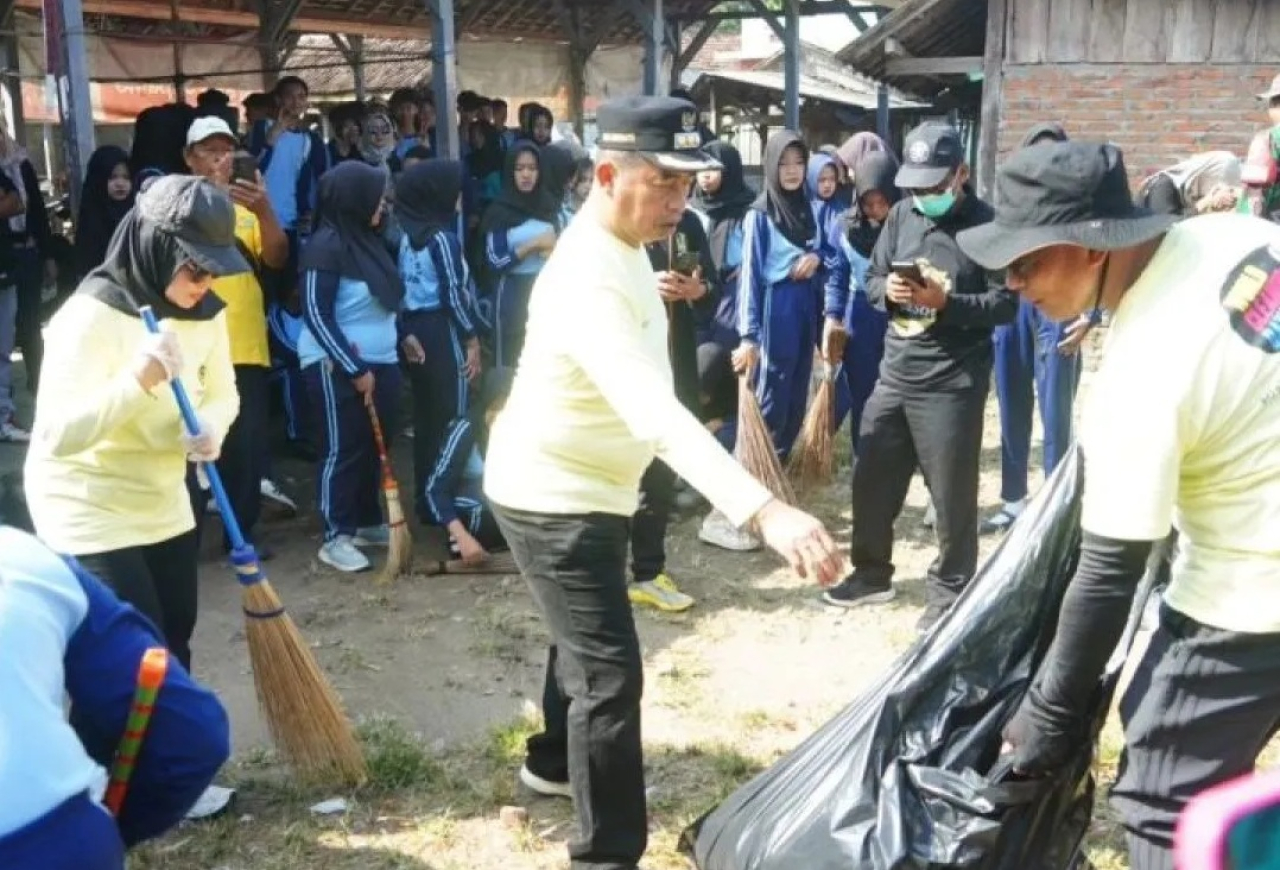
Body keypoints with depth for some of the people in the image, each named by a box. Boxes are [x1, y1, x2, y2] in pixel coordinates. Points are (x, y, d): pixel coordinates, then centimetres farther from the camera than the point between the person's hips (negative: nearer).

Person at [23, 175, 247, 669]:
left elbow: (222, 393, 6)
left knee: (174, 644, 16)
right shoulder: (92, 314, -25)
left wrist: (209, 427, -18)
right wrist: (140, 376, -43)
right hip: (87, 513, -7)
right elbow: (57, 434, -30)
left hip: (164, 505, 7)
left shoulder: (205, 311, -3)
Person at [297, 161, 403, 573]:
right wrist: (354, 369, -17)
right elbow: (316, 314, -18)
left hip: (379, 362, 8)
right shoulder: (327, 245, -15)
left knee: (374, 447, 12)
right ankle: (336, 537, 6)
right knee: (342, 450, -2)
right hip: (336, 367, -8)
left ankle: (369, 522, 25)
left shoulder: (367, 239, 9)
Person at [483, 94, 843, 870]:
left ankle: (554, 760, 48)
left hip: (588, 486, 10)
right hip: (553, 495, -10)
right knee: (611, 669, -9)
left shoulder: (625, 247, 1)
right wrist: (766, 510, -54)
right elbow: (656, 413, -46)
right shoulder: (589, 279, -32)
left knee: (586, 642, 26)